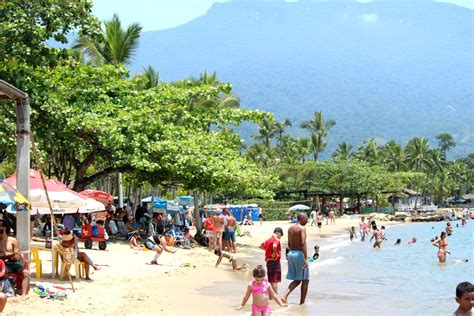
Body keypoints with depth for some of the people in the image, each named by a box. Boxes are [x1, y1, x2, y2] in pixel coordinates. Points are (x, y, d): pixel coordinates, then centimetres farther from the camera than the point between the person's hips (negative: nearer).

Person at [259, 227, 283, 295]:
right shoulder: (276, 240, -14)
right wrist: (275, 253, -20)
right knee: (275, 281, -6)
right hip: (275, 262, -8)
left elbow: (261, 246, 22)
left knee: (271, 280, 14)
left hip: (268, 262, 8)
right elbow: (274, 246, -36)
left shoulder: (269, 239, 11)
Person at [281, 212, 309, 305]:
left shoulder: (290, 228, 12)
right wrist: (306, 258, -23)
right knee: (305, 280, 5)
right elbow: (303, 243, -21)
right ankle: (302, 302, 6)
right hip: (299, 253, -8)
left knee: (297, 280, 14)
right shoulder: (302, 228, -11)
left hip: (291, 253, 8)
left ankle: (285, 295, -6)